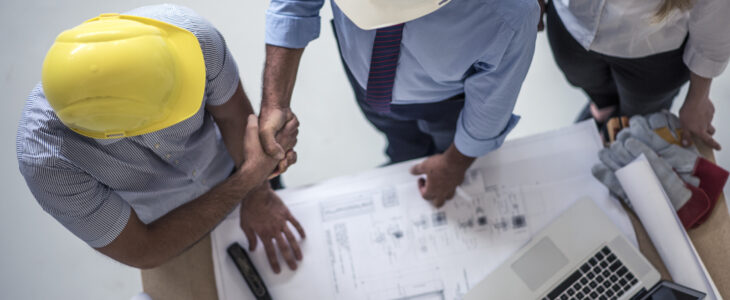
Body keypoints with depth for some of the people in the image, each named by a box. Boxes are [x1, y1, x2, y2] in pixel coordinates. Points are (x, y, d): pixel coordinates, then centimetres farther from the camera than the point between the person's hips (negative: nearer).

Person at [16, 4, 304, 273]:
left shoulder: (187, 30, -40)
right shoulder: (47, 161, -42)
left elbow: (234, 112, -18)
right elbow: (143, 253, -30)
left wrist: (258, 194, -11)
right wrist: (252, 175, -33)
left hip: (228, 168, 2)